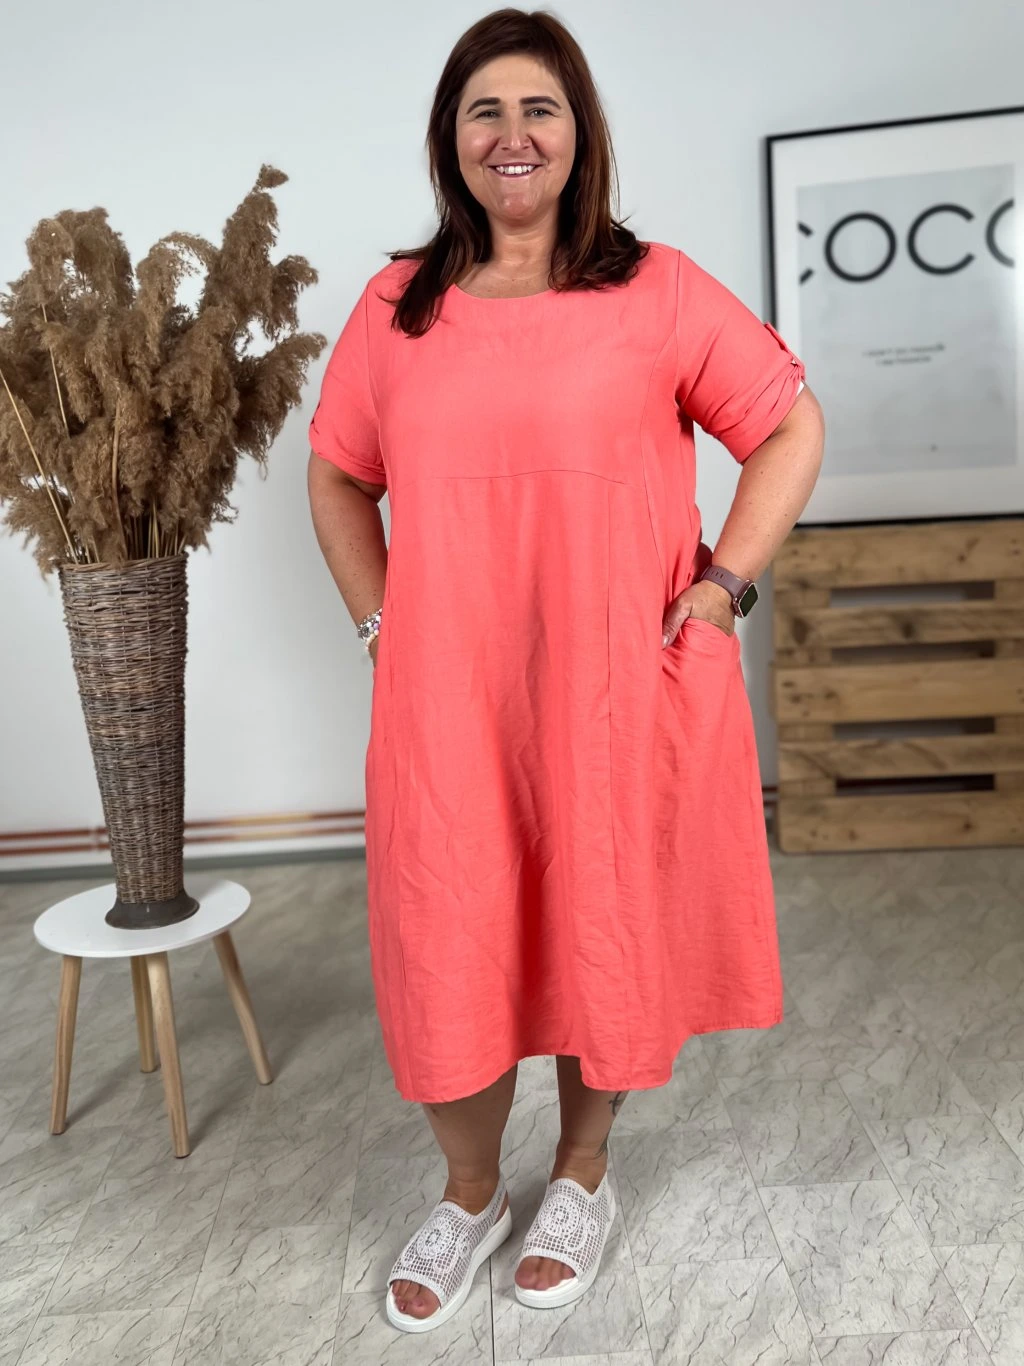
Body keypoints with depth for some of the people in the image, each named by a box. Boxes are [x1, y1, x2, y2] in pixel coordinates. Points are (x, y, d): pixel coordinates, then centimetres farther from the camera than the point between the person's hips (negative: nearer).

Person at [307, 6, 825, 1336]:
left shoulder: (658, 290, 2)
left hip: (620, 687, -1)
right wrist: (379, 621, 5)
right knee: (448, 942, 7)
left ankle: (583, 1174, 37)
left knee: (605, 925, 11)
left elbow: (791, 428, 5)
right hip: (447, 695, 2)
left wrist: (721, 584, -4)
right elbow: (336, 476, 17)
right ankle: (469, 1193, 34)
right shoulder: (396, 306, 9)